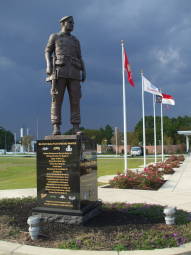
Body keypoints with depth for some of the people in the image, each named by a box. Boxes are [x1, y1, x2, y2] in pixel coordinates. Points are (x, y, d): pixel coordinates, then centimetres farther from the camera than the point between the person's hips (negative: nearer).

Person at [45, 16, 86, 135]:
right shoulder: (54, 36, 15)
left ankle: (76, 128, -5)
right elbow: (48, 52, 9)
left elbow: (80, 58, 20)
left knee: (75, 100, -6)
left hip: (73, 73, 3)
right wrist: (49, 65, -10)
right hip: (59, 71, -3)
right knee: (57, 99, -9)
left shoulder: (76, 40, 24)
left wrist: (84, 71, 4)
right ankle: (56, 128, -8)